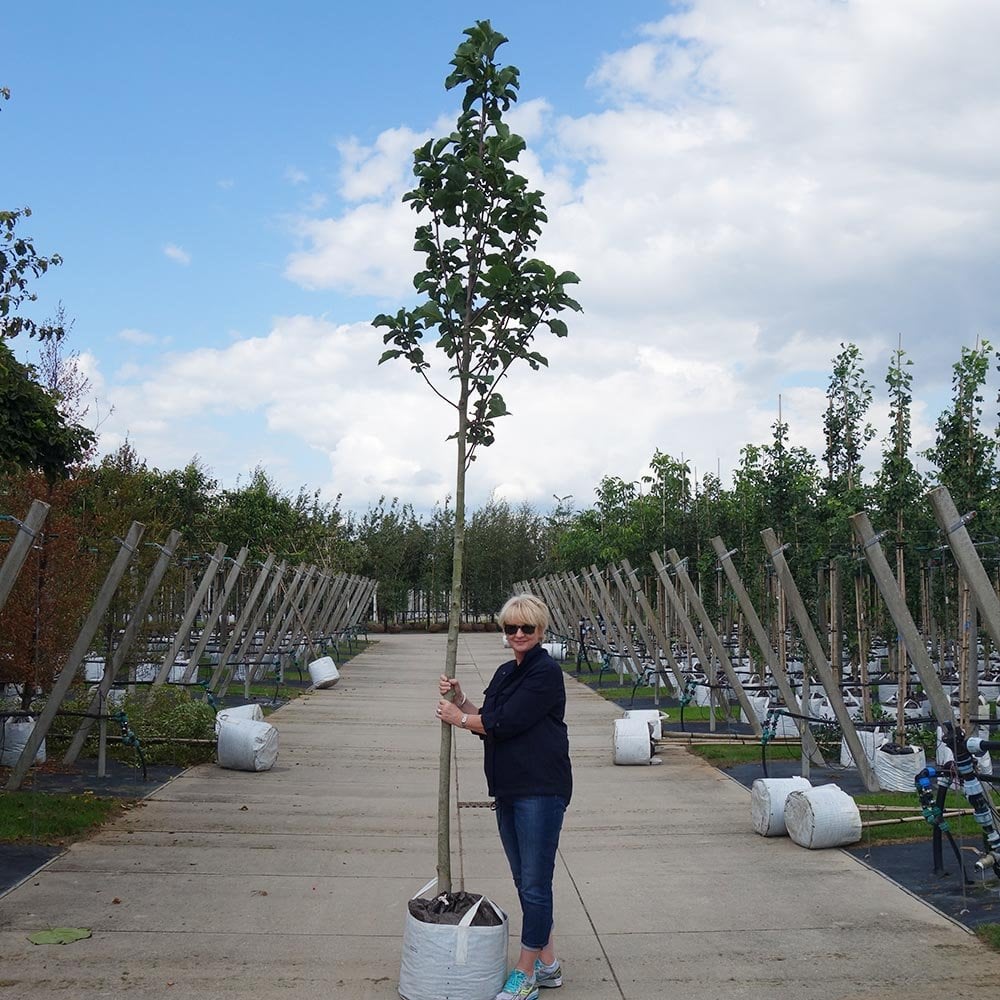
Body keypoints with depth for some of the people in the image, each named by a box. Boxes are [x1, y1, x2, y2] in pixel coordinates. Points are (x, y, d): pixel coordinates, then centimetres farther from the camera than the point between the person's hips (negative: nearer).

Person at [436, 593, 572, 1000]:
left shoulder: (546, 672, -13)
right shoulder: (505, 672, 15)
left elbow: (505, 723, -18)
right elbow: (487, 722, 13)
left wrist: (459, 718, -5)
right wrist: (459, 699, -1)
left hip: (541, 790, -9)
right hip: (508, 789, 9)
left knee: (535, 883, -2)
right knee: (525, 880, 16)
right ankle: (547, 963, 28)